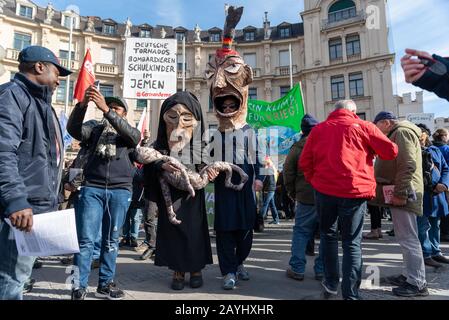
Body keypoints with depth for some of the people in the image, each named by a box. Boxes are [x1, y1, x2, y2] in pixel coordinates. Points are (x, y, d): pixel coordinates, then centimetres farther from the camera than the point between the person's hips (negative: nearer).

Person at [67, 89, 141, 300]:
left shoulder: (130, 133, 11)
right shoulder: (95, 127, 13)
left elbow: (133, 134, -13)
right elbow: (73, 129, -6)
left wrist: (105, 109, -21)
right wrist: (82, 105, -22)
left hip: (120, 191, 1)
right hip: (92, 188, 0)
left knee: (111, 241, 8)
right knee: (85, 240, -3)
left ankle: (105, 284, 19)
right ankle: (79, 287, 7)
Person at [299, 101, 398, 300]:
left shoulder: (318, 129, 10)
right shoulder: (363, 126, 5)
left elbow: (304, 162, 6)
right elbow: (391, 151, 5)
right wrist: (372, 150, 24)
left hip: (324, 190, 2)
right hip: (355, 191, -2)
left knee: (328, 235, 19)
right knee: (352, 242, 7)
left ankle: (331, 285, 22)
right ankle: (350, 294, 6)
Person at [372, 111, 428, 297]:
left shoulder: (402, 132, -10)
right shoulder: (397, 134, 23)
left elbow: (408, 165, -22)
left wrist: (399, 193, -22)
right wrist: (397, 193, 23)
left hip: (403, 194, -11)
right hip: (399, 193, 11)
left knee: (408, 238, -6)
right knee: (405, 237, 15)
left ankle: (417, 284, 2)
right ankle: (409, 275, 25)